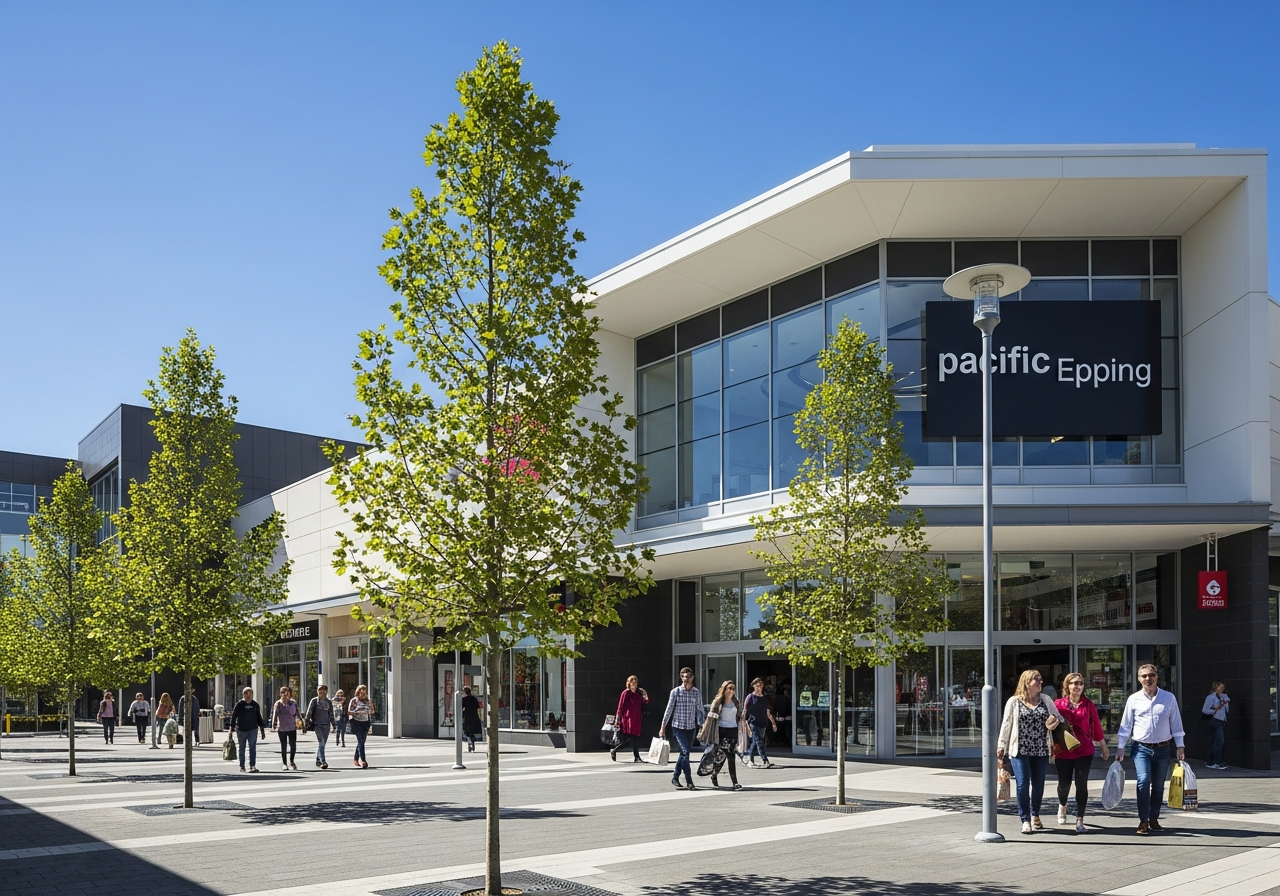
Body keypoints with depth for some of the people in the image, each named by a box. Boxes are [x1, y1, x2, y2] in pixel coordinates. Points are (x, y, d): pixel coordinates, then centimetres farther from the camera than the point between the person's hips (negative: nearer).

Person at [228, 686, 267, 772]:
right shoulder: (239, 704, -5)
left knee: (253, 748, -10)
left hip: (253, 729, 1)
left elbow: (259, 718, 12)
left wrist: (262, 729, 11)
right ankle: (242, 766, 22)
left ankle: (253, 766, -14)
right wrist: (232, 729, -8)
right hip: (241, 730, -1)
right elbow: (233, 717, -4)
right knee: (242, 748, 10)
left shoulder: (255, 705, 4)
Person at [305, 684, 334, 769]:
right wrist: (307, 723, -3)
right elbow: (309, 712, 1)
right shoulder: (314, 701, 1)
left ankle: (318, 761, 21)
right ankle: (323, 762, -21)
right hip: (317, 724, -4)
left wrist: (333, 724, 13)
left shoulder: (329, 702, 11)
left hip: (326, 725, 4)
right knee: (321, 742, -15)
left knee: (322, 743, 8)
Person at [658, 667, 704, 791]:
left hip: (691, 727, 4)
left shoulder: (697, 692, 6)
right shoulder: (675, 691, -4)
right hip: (678, 726, -4)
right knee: (685, 753, -12)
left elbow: (700, 710, 13)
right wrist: (663, 727, 0)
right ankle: (689, 782, -11)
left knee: (684, 753, 10)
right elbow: (669, 710, -1)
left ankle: (675, 778, 24)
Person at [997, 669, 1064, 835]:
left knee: (1038, 784, 9)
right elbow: (1006, 724, 4)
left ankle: (1035, 815, 26)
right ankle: (1025, 820, -2)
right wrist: (1001, 745, 2)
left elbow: (1059, 718, 16)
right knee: (1023, 784, -9)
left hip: (1041, 750, 3)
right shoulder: (1014, 702, 2)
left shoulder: (1046, 699, 11)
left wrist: (1055, 720, -8)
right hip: (1020, 750, -3)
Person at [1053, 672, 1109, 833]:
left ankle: (1080, 820, 3)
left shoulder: (1089, 705, 1)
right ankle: (1062, 806, 43)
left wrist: (1104, 747, 12)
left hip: (1084, 750, 0)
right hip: (1063, 751, 0)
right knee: (1064, 783, 10)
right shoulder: (1058, 704, 0)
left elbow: (1096, 726, 6)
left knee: (1082, 784, -5)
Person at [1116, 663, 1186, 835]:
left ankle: (1154, 819, 21)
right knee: (1143, 781, -17)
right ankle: (1143, 821, -13)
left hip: (1162, 749, 2)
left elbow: (1176, 724, 7)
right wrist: (1120, 747, 3)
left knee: (1158, 785, 7)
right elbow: (1126, 725, 5)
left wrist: (1180, 746, 4)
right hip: (1141, 748, -2)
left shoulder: (1169, 698, 2)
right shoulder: (1134, 699, 1)